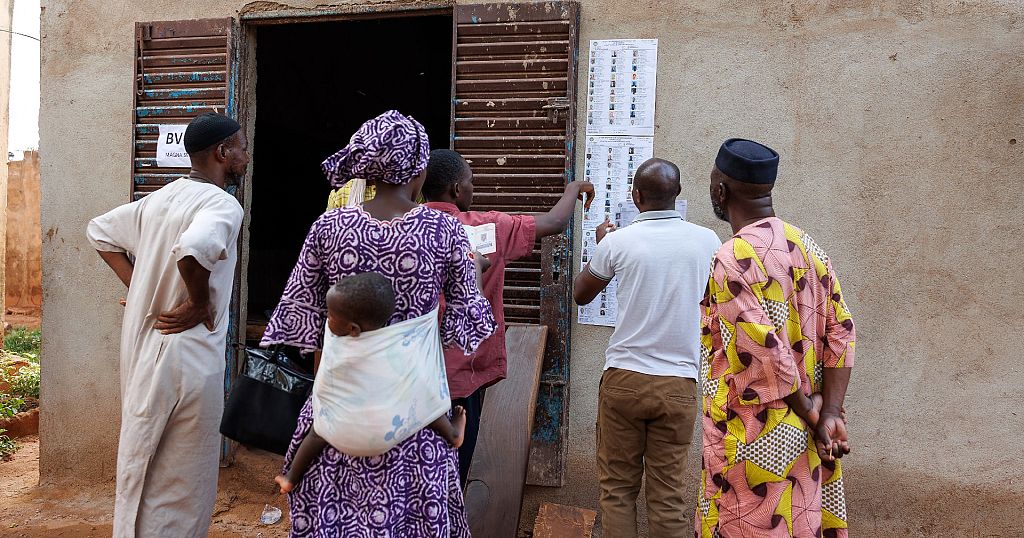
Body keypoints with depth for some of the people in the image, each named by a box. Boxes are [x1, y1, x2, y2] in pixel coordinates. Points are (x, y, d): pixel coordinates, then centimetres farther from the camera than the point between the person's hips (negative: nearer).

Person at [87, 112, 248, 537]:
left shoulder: (158, 199, 10)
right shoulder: (222, 204, -17)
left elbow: (100, 231, 21)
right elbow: (192, 249, -37)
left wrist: (138, 286, 14)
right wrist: (200, 302, -20)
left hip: (141, 346, 9)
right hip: (187, 355, -9)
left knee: (140, 469, 23)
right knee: (182, 486, 6)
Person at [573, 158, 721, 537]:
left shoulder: (617, 242, -7)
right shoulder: (707, 242, -2)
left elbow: (580, 295, 9)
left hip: (624, 378, -1)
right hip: (679, 383, 2)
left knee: (617, 488, 11)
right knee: (668, 494, 9)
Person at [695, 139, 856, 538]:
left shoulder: (733, 259, -18)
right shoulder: (808, 246, 5)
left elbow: (765, 351, -22)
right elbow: (840, 332, 1)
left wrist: (809, 412, -8)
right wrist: (830, 414, -5)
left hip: (754, 439, -7)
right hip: (802, 435, 8)